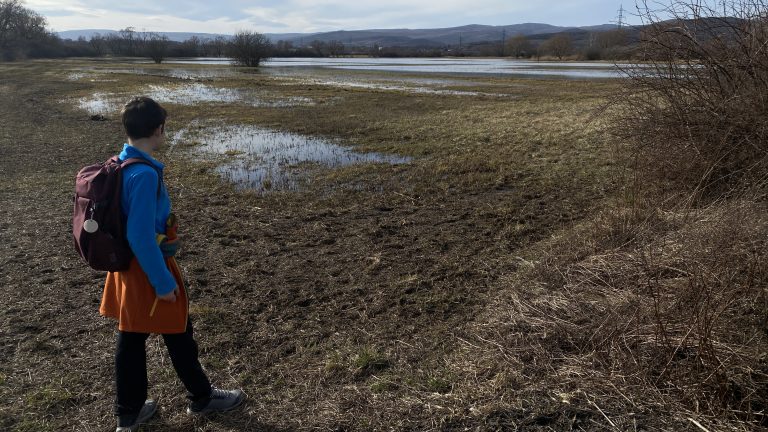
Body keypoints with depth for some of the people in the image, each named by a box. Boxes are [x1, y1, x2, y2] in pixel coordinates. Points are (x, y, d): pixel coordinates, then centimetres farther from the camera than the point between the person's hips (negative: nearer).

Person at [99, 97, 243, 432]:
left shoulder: (120, 165, 3)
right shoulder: (144, 174, -26)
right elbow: (141, 237, -27)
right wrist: (163, 282, -20)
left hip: (128, 266, 9)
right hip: (149, 268, -8)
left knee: (130, 337, 17)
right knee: (178, 335, 10)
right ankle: (202, 398, 31)